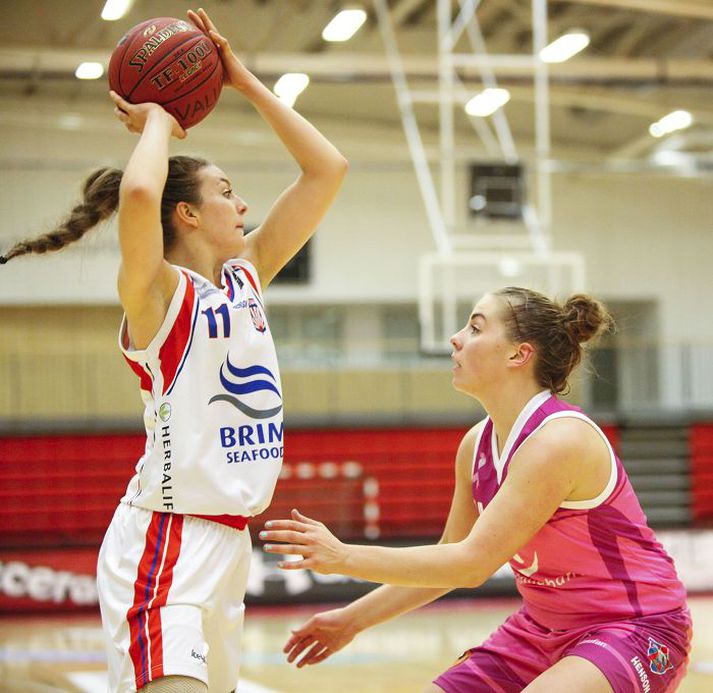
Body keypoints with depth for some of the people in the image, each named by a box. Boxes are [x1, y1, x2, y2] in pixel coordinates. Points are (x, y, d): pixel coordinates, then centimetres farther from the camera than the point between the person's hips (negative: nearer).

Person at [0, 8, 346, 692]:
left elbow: (327, 170, 15)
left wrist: (246, 81, 11)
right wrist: (157, 118, -10)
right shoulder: (156, 292, -8)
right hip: (163, 540, -8)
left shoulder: (247, 274, 13)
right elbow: (139, 194, -30)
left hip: (228, 542, 8)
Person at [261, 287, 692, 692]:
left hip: (634, 630, -8)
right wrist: (353, 619, 12)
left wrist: (345, 558, -25)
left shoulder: (560, 440, -24)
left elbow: (474, 562, -26)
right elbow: (454, 556, 15)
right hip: (544, 627, 8)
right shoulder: (477, 444, 2)